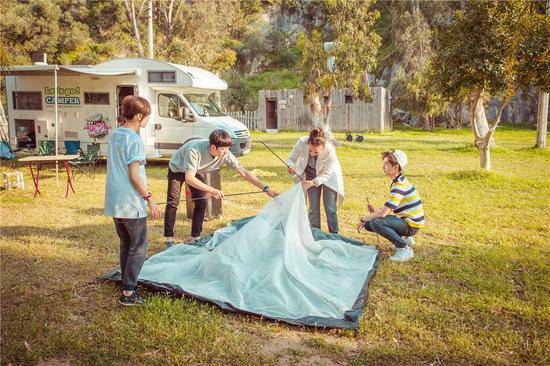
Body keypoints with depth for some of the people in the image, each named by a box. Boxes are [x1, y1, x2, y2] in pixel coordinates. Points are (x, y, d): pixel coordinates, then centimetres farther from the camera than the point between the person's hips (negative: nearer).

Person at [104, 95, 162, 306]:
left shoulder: (114, 135, 9)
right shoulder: (135, 140, -16)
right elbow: (134, 176, -18)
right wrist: (149, 198, -13)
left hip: (114, 202, 8)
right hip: (132, 203, -8)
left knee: (126, 245, 17)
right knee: (139, 247, 3)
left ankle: (127, 287, 25)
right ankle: (128, 293, 4)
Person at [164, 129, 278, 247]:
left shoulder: (225, 154, -29)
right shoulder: (195, 150, -43)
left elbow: (244, 172, -26)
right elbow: (189, 178, -44)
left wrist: (266, 188, -31)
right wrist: (212, 190, -51)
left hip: (197, 171, 5)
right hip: (177, 169, -4)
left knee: (201, 202, -6)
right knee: (173, 202, -11)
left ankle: (195, 238, 6)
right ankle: (169, 240, -1)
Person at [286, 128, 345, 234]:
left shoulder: (330, 151, -38)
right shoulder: (302, 143, -33)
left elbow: (326, 175, -26)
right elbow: (291, 158, -17)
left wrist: (313, 182, -44)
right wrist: (291, 166, -40)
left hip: (328, 178, -2)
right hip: (311, 176, 2)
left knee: (330, 209, -1)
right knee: (313, 208, 5)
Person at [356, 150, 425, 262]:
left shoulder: (399, 186, -23)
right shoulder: (398, 181, 9)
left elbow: (383, 213, -27)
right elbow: (389, 209, 15)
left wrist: (363, 220, -14)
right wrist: (376, 211, -3)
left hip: (411, 225, -10)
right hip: (405, 219, 10)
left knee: (375, 223, -28)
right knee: (368, 224, 9)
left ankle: (405, 249, -16)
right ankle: (404, 238, 16)